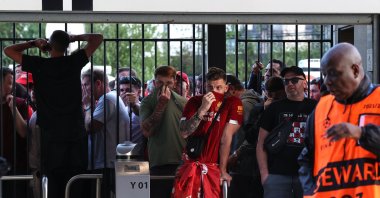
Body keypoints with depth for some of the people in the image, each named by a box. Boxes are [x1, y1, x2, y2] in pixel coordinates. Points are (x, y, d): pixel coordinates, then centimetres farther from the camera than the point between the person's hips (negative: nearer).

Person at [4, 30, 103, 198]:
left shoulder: (38, 65, -3)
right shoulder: (74, 62, -1)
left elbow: (8, 50, 8)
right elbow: (98, 38, 8)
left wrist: (33, 43, 14)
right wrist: (75, 38, 16)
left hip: (51, 135, 0)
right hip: (75, 133, 1)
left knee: (54, 184, 3)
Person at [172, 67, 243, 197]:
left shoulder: (233, 103, -3)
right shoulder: (195, 101, 5)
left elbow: (226, 138, -8)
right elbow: (184, 133, -8)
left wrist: (223, 170, -9)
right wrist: (202, 109, -18)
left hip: (213, 168, -2)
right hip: (190, 166, 2)